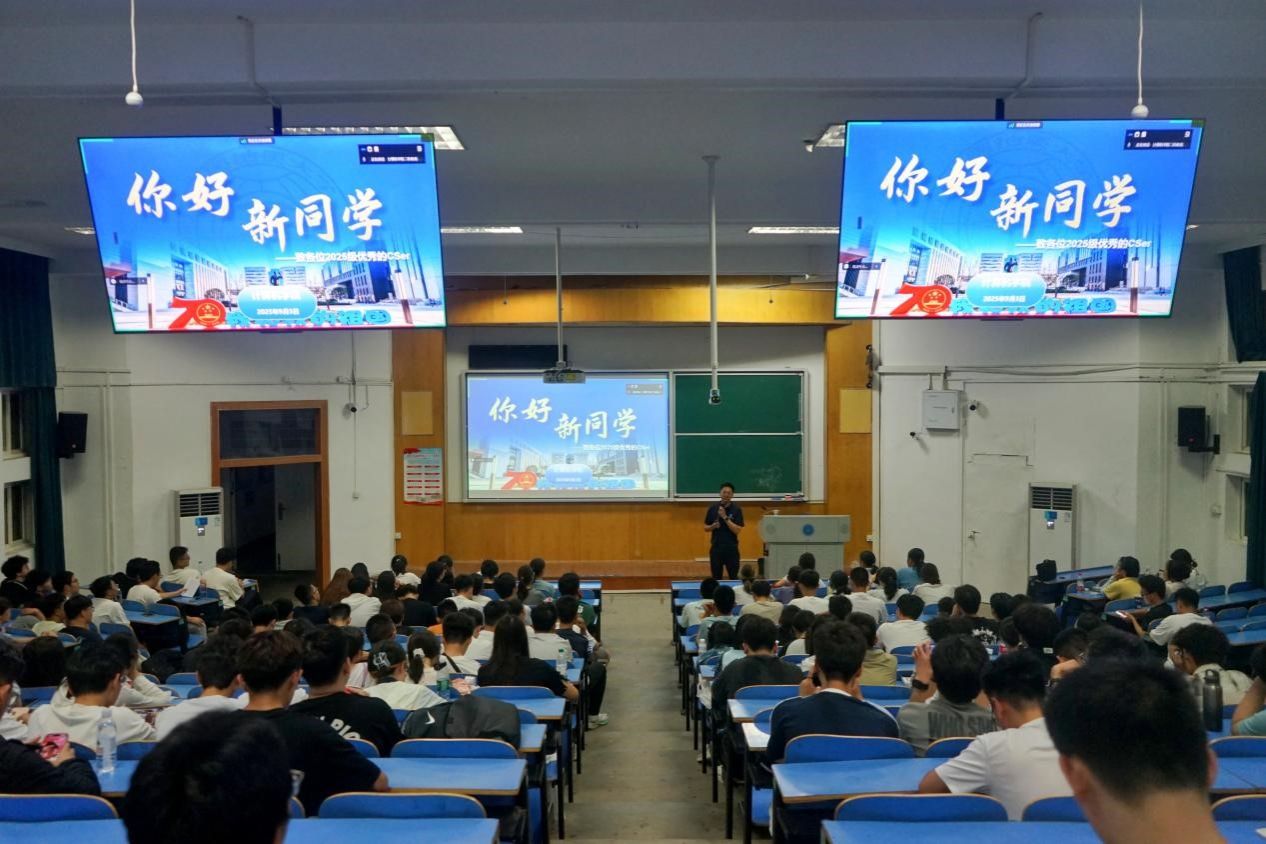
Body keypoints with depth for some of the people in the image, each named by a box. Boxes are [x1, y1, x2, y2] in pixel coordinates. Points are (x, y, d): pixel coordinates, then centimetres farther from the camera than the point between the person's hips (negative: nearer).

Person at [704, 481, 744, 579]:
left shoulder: (736, 509, -5)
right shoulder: (713, 508, 2)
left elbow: (737, 530, -13)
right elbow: (705, 527, 10)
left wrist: (725, 517, -19)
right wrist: (713, 526, -12)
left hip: (731, 549, -2)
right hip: (716, 548, 2)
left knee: (734, 578, 3)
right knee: (716, 578, 8)